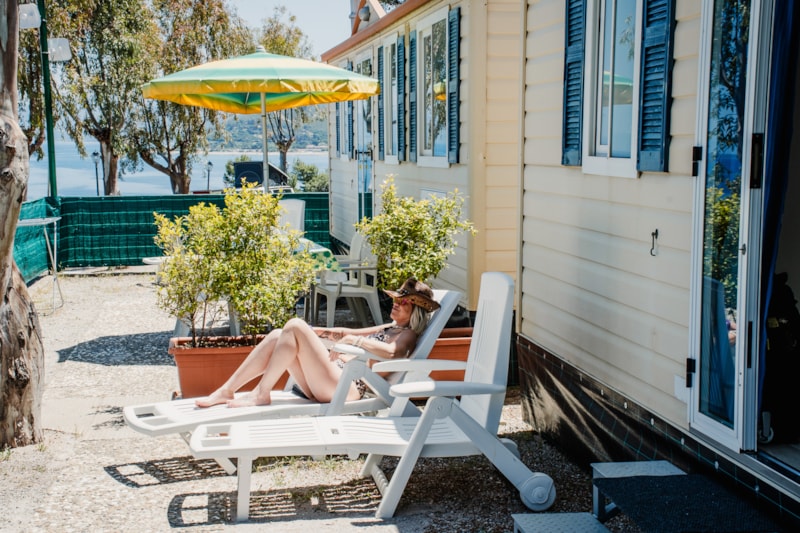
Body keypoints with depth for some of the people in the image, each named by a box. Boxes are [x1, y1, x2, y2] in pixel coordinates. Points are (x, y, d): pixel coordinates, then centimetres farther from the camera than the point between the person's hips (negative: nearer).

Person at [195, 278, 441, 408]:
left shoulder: (407, 335, -1)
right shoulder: (391, 327, 27)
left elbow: (390, 352, -26)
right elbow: (347, 334, 29)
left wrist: (354, 340, -17)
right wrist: (314, 331, 16)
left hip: (345, 387, -9)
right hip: (335, 377, 9)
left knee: (295, 326, -18)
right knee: (278, 336, -1)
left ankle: (261, 394, -12)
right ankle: (226, 391, -2)